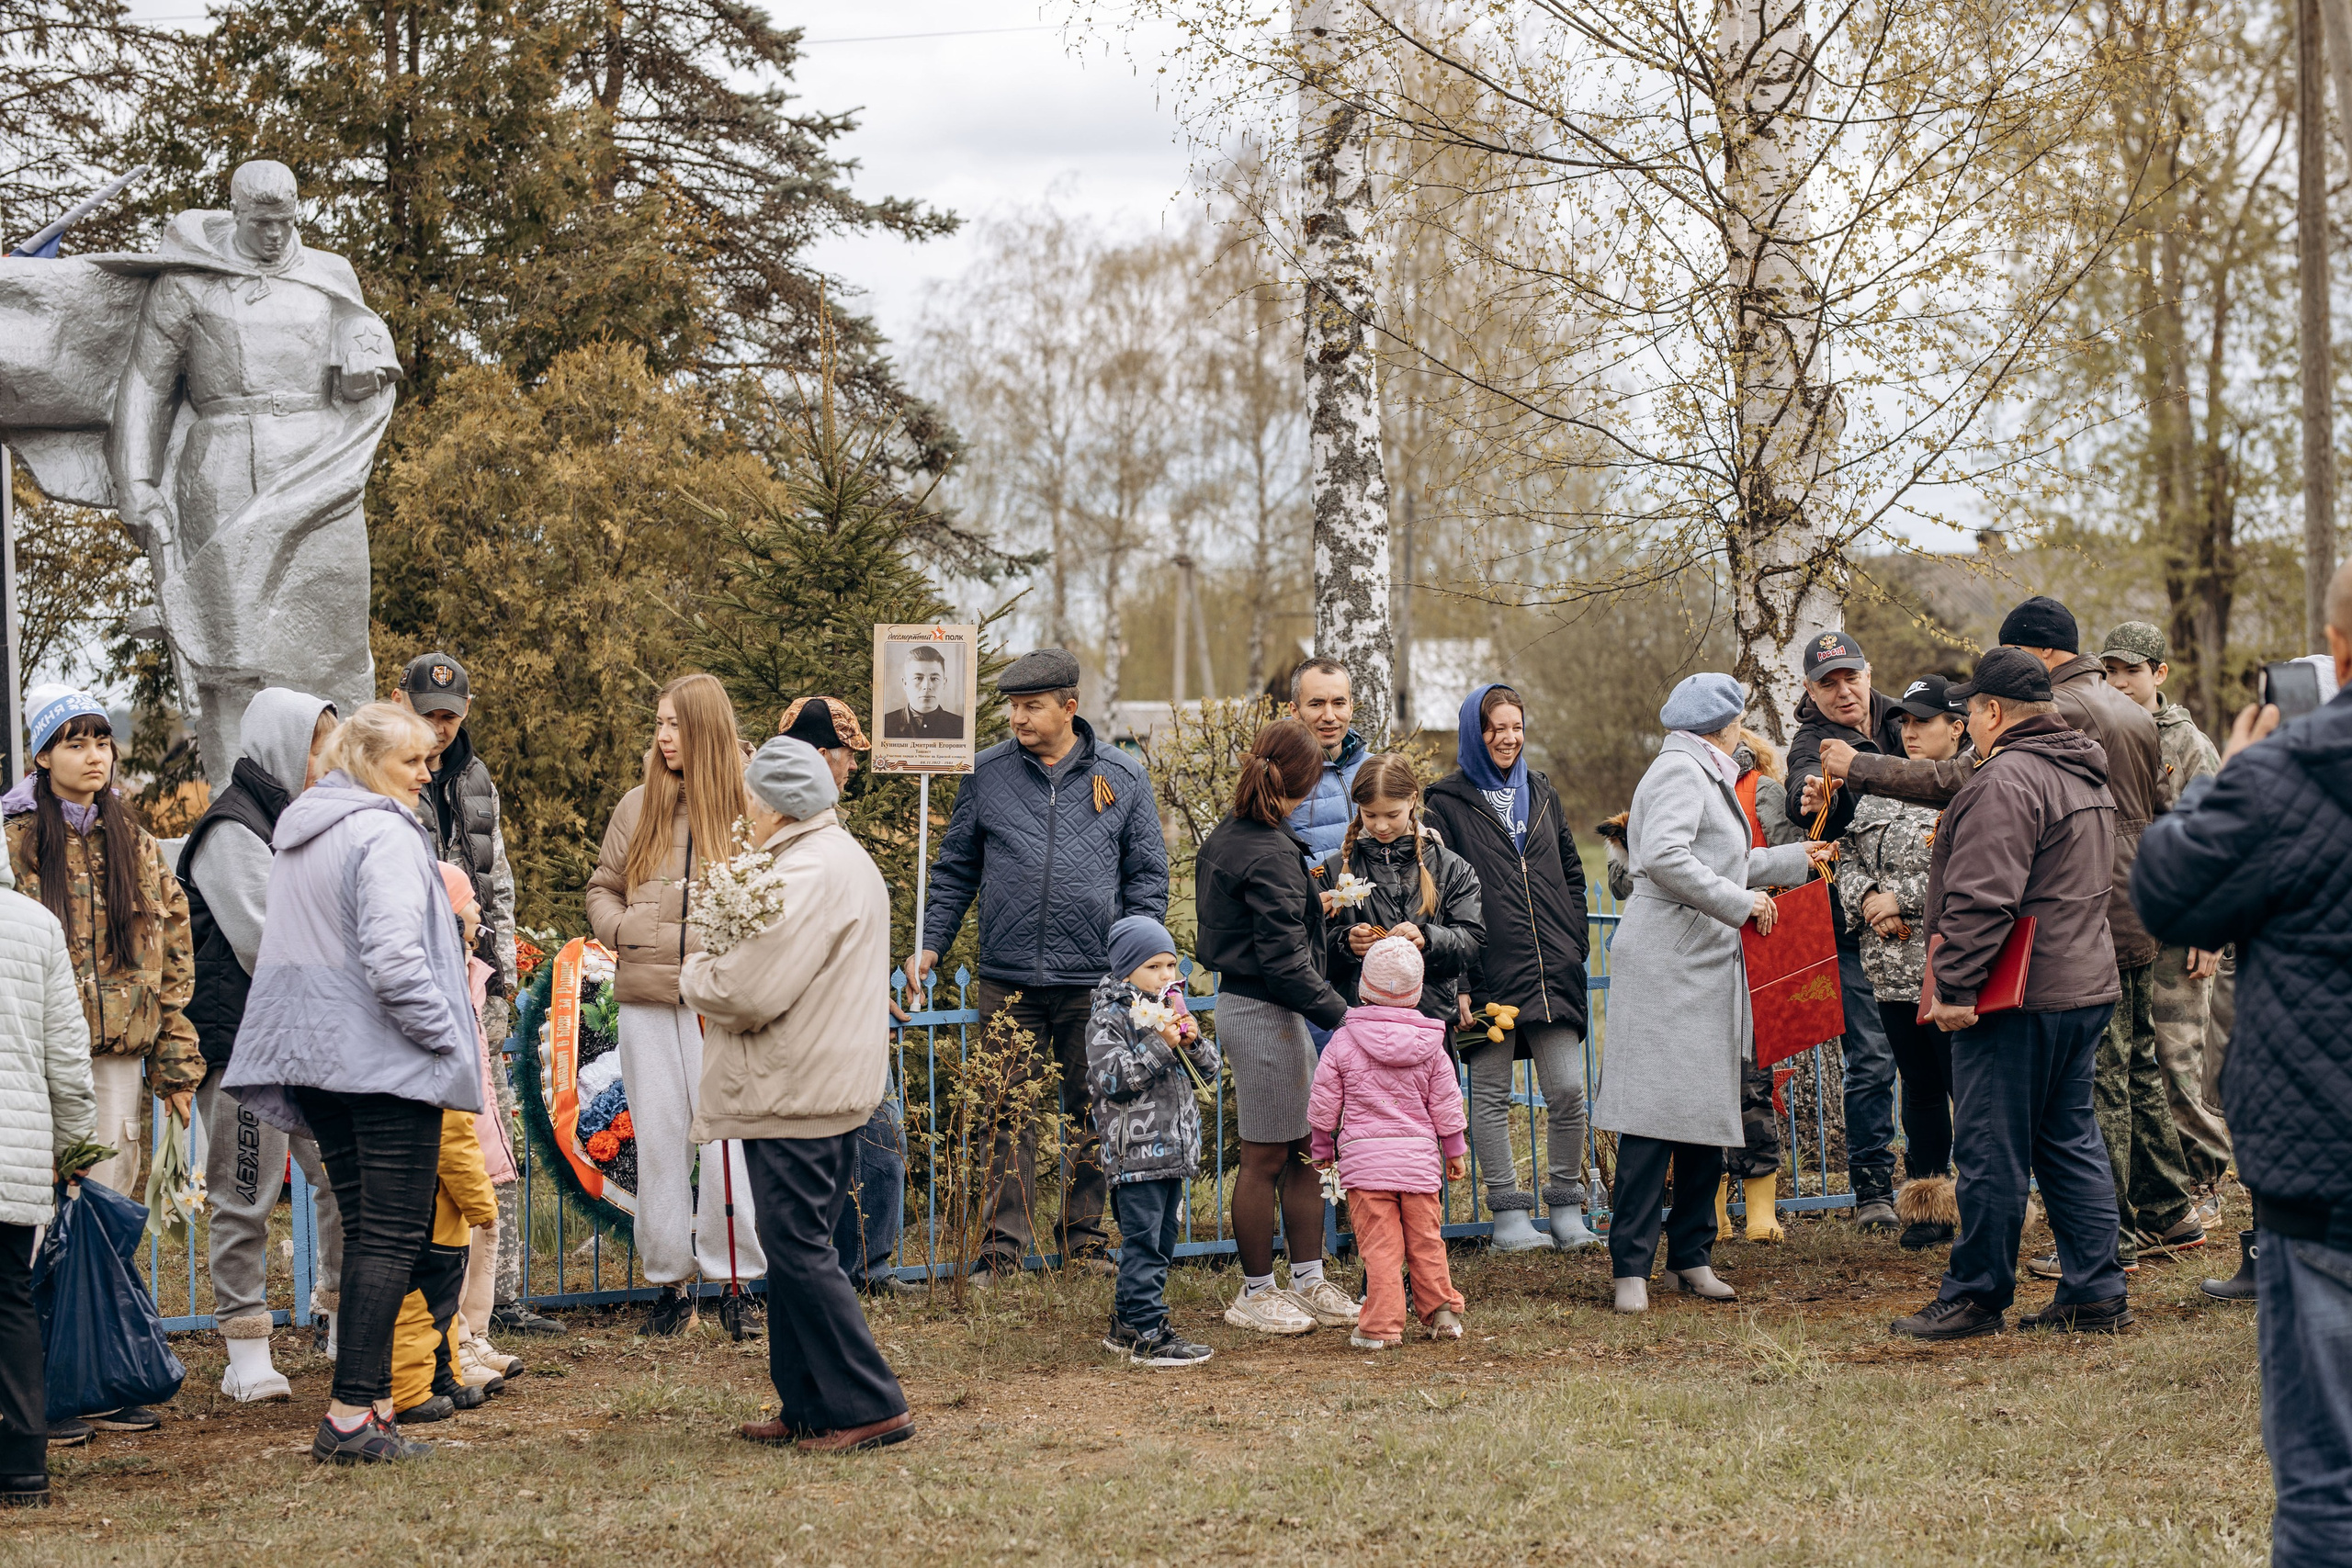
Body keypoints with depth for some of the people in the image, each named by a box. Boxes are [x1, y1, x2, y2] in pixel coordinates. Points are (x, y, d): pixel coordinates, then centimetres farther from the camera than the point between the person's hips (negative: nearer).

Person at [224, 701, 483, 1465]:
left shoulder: (297, 835, 16)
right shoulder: (384, 836, -13)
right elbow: (393, 956, -23)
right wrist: (447, 1036, -13)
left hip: (316, 1058, 9)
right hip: (388, 1059, -9)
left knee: (364, 1228, 14)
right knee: (394, 1235, -6)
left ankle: (365, 1398, 14)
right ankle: (354, 1413, -11)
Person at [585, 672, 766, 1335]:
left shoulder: (748, 808, -1)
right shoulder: (637, 807, 9)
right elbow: (602, 888, 18)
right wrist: (620, 929, 0)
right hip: (646, 1000, 3)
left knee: (727, 1137, -3)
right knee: (659, 1139, 7)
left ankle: (736, 1282, 9)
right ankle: (668, 1282, 15)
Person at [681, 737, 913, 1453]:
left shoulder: (808, 875, -18)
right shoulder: (844, 859, 17)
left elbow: (746, 992, -21)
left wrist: (697, 972, -2)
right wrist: (720, 965, 10)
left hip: (795, 1096, -11)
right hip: (829, 1092, 11)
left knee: (798, 1251, -6)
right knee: (798, 1250, 15)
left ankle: (871, 1406, -5)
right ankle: (808, 1407, 20)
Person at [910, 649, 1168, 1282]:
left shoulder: (1122, 777, 4)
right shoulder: (988, 774, 5)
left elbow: (1147, 874, 7)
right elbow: (955, 869, 11)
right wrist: (929, 945, 2)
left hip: (1095, 983, 0)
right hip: (1008, 982, 0)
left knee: (1090, 1117, 8)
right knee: (1010, 1119, 1)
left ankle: (1083, 1241, 19)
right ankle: (1003, 1248, 6)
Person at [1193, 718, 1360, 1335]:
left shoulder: (1223, 838, 9)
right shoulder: (1271, 855, -19)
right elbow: (1283, 960, -21)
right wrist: (1338, 1012, -15)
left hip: (1240, 1001, 10)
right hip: (1266, 1013, -10)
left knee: (1305, 1149, 14)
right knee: (1266, 1157, 2)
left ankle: (1309, 1282, 20)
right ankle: (1256, 1293, 12)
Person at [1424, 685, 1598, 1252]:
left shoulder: (1541, 794, 15)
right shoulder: (1449, 803, 0)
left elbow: (1571, 875, 20)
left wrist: (1575, 946, 9)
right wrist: (1454, 980, -9)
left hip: (1553, 970, 4)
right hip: (1489, 972, -4)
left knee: (1567, 1090, -1)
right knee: (1491, 1094, 2)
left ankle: (1567, 1206, 11)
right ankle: (1508, 1212, 10)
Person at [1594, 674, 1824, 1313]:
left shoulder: (1703, 775, 24)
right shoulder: (1679, 771, -9)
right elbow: (1665, 856, -25)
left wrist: (1795, 859, 42)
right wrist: (1740, 902, -17)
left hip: (1708, 969, 10)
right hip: (1667, 965, -10)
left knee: (1710, 1111, 9)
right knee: (1657, 1113, -11)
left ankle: (1692, 1256, 15)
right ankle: (1631, 1267, -10)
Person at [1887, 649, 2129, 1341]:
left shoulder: (2006, 781, -16)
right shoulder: (2086, 774, 16)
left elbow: (1982, 899, -23)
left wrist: (1954, 986, -19)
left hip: (2017, 997, -10)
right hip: (2087, 984, 10)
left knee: (1990, 1149, -1)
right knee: (2071, 1141, 14)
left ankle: (1976, 1296, 6)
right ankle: (2095, 1295, 14)